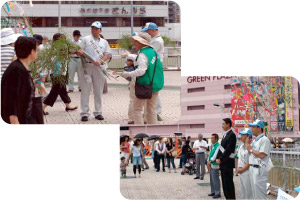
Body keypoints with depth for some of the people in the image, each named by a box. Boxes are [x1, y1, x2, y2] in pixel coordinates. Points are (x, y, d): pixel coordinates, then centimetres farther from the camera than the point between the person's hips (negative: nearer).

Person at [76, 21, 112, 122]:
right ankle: (84, 113, 0)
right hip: (86, 66, -2)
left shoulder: (104, 42, 15)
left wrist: (100, 61, -11)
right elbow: (79, 51, 3)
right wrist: (79, 52, -22)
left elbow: (108, 54, 8)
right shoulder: (86, 39, 8)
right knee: (85, 90, -4)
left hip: (99, 67, 3)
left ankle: (98, 112, 13)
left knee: (98, 91, 6)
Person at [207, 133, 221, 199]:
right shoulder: (212, 146, 14)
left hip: (215, 165, -9)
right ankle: (213, 191, 22)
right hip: (211, 165, 9)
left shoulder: (218, 146, -13)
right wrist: (208, 162, 8)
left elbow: (215, 155, -18)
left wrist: (210, 161, -16)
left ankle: (218, 193, -3)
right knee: (212, 179, 13)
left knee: (215, 179, -8)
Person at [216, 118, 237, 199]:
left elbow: (228, 149, -18)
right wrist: (218, 158, 8)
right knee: (224, 183, 11)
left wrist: (221, 159, -15)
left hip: (228, 162, -9)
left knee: (229, 183, -6)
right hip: (222, 162, 9)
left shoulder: (231, 135, -12)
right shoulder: (225, 135, 16)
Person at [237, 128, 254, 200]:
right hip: (240, 172, 9)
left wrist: (242, 170, -12)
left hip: (247, 172, -9)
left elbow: (250, 162, -19)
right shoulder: (241, 146, 12)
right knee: (242, 192, 17)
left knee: (248, 192, -5)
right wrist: (238, 168, 5)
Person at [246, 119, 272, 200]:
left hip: (259, 169, -10)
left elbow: (262, 155, -21)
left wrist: (251, 149, -11)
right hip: (252, 168, 10)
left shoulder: (264, 140, -11)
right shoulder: (255, 140, 19)